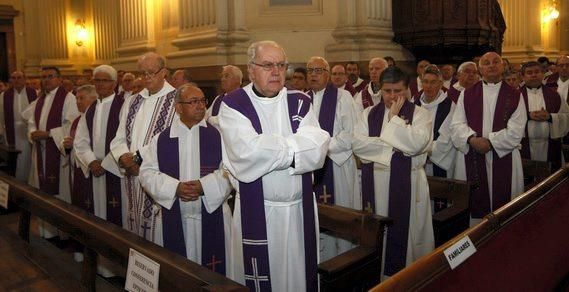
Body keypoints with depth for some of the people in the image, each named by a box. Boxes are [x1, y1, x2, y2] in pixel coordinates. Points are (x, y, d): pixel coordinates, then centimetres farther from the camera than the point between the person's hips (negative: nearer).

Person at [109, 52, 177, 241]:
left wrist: (143, 159, -18)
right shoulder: (132, 103, 14)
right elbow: (119, 139, 13)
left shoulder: (176, 101, -7)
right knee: (134, 227, 14)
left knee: (157, 233, 0)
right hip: (133, 180, 6)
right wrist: (123, 157, -8)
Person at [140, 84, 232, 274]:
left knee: (212, 273, 3)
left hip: (212, 217, -1)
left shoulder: (218, 135, 2)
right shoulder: (161, 140, 6)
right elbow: (147, 172, 0)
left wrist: (204, 186, -17)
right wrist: (175, 187, -14)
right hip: (175, 221, 1)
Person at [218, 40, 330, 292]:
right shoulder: (234, 105, -5)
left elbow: (318, 149, -10)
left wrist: (268, 150, -16)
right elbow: (246, 152, -22)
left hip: (300, 209, 3)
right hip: (256, 212, -3)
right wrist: (295, 145, -10)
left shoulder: (300, 102, 4)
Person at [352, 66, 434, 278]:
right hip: (374, 182, 3)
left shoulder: (419, 114, 1)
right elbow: (358, 144, -5)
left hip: (407, 183, -2)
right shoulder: (369, 113, 8)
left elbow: (416, 144, -16)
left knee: (406, 230, 4)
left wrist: (394, 117, -10)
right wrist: (392, 147, -11)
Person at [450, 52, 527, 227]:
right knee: (474, 204, 3)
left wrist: (490, 142, -15)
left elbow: (516, 130, -4)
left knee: (502, 203, 2)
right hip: (471, 157, 1)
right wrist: (472, 139, -17)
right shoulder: (466, 95, 10)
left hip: (504, 157, 0)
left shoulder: (515, 96, 6)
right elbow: (456, 124, 0)